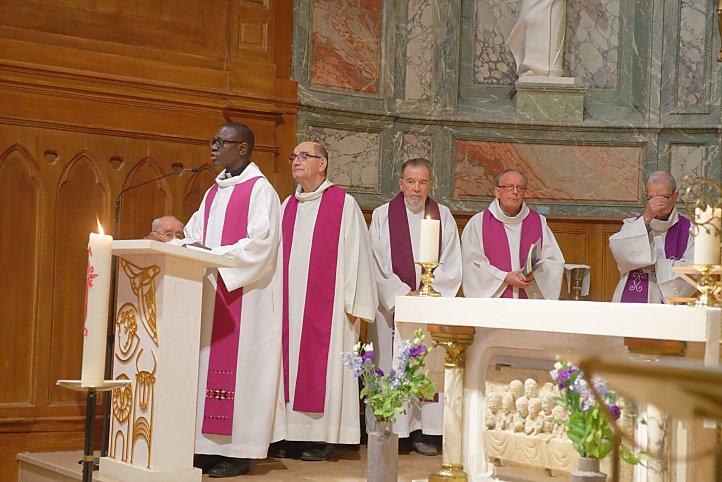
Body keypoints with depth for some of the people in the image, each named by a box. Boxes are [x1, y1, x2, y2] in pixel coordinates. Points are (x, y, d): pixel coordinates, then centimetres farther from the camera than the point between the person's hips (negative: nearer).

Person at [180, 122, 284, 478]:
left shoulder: (260, 190, -6)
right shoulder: (214, 192, 19)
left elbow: (260, 244, -17)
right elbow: (193, 234, 19)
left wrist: (213, 254, -20)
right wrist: (186, 247, -4)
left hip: (242, 298, -8)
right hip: (209, 294, 8)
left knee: (236, 366, -7)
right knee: (208, 368, 5)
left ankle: (238, 452, -3)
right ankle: (210, 446, 9)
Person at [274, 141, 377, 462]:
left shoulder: (343, 204, -2)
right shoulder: (288, 207, 15)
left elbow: (356, 254, -5)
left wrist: (353, 303, -9)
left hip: (327, 303, -5)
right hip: (289, 302, 5)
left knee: (322, 366, -3)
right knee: (290, 365, 4)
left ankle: (321, 438, 2)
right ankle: (292, 435, 9)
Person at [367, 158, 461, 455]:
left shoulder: (443, 216, 8)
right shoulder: (382, 215, 3)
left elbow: (451, 266, 3)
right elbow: (376, 264, -3)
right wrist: (402, 295, -12)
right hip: (391, 305, -2)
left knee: (429, 367, -1)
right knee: (391, 367, -3)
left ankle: (420, 431, 4)